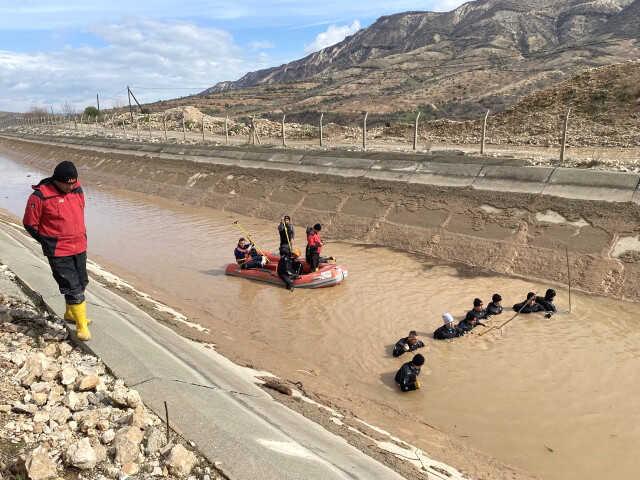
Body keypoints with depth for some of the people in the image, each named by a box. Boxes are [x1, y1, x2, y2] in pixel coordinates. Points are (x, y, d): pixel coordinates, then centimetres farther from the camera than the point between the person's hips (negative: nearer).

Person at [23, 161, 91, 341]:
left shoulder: (77, 189, 2)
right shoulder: (41, 196, -16)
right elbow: (30, 224, -6)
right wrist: (48, 243, -3)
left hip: (80, 248, 7)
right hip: (59, 253, -6)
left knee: (81, 284, 19)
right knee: (73, 288, -7)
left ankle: (71, 313, 42)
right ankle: (82, 325, 4)